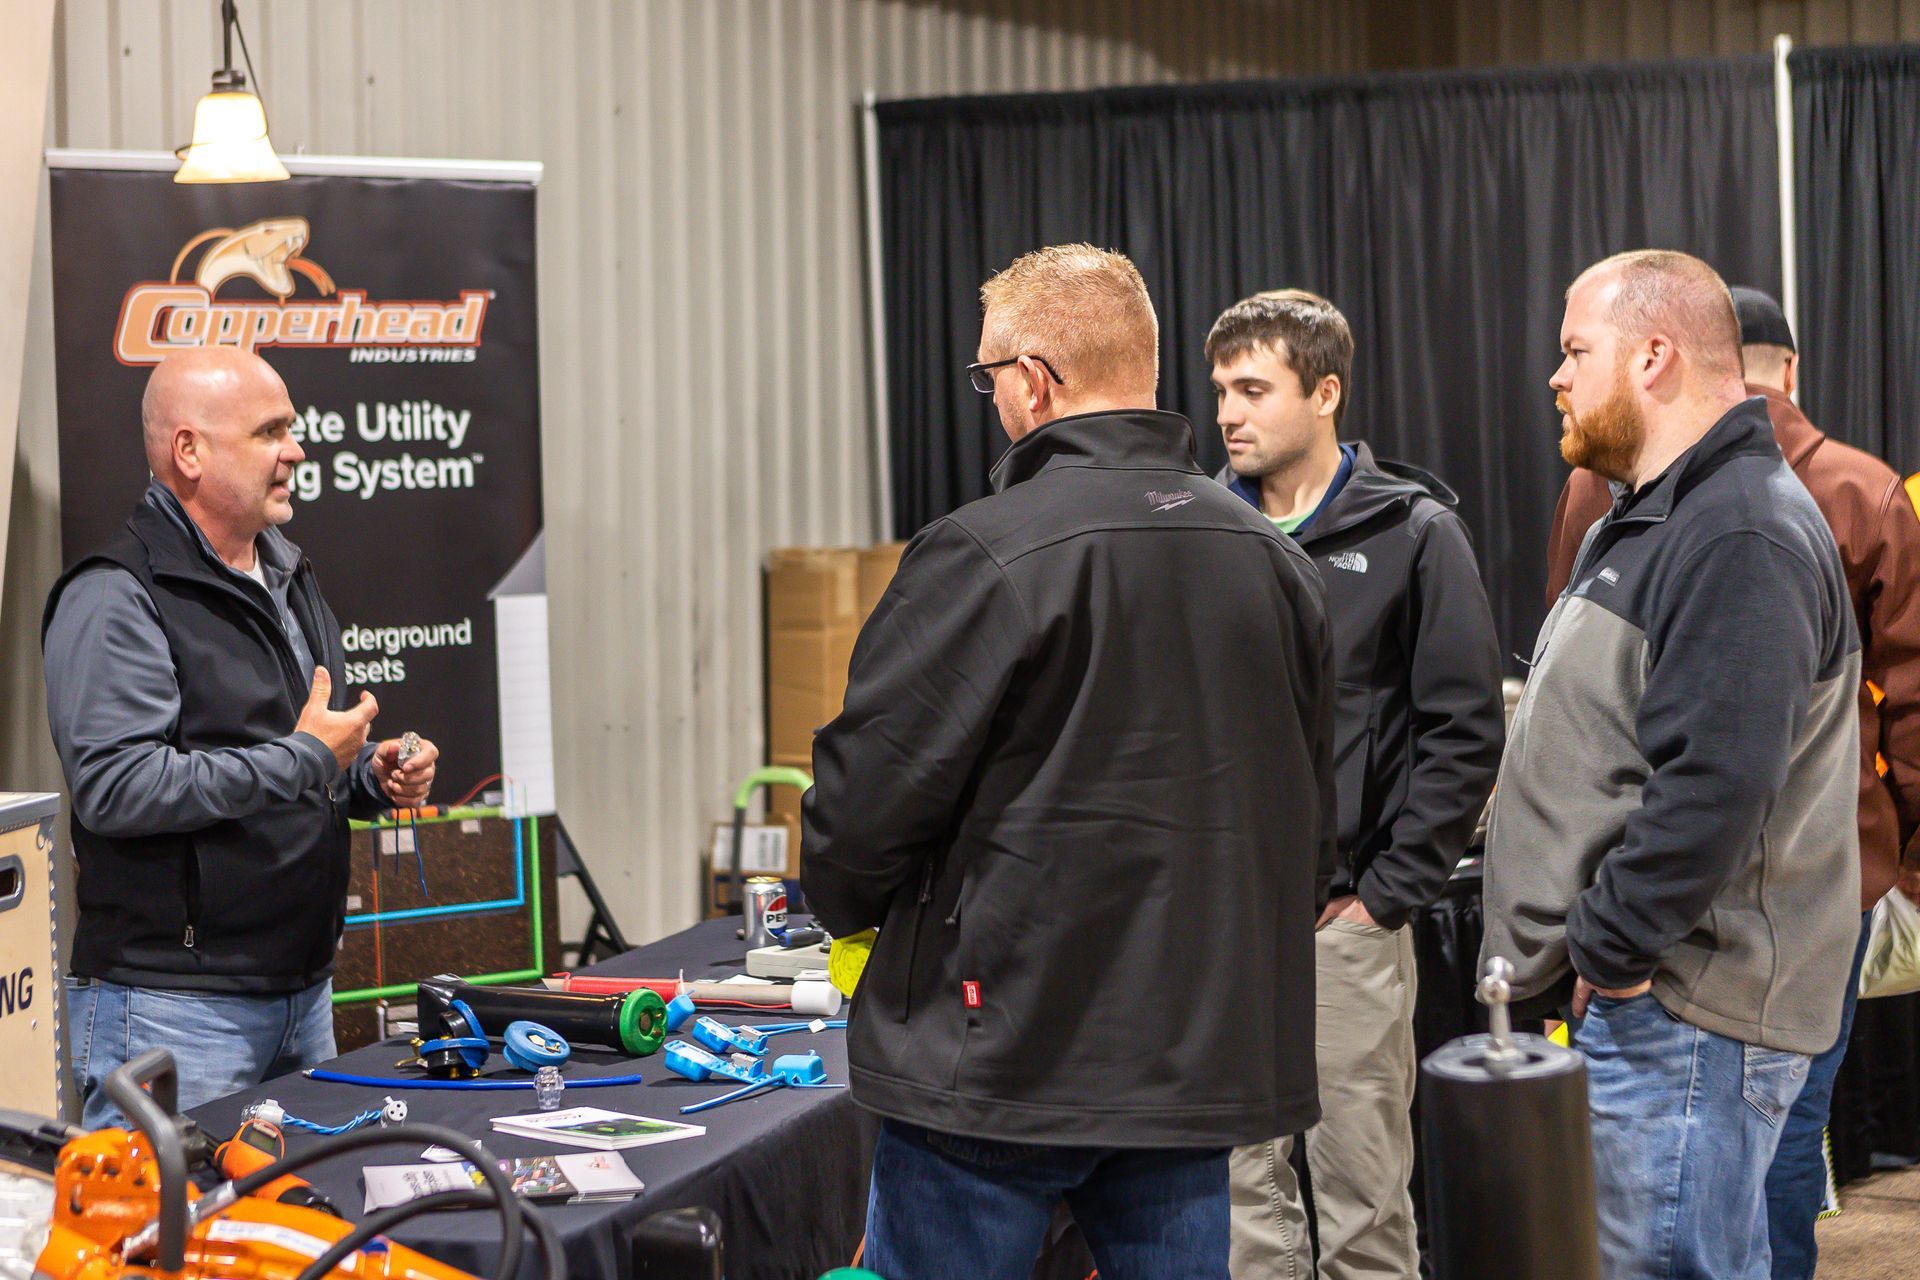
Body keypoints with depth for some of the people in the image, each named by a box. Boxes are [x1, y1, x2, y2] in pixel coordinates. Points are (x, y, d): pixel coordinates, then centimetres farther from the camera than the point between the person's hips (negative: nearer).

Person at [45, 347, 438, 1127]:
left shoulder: (289, 580, 17)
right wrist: (303, 757, -20)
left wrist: (372, 777, 6)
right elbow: (115, 787, -26)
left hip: (305, 993, 9)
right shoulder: (115, 599, -13)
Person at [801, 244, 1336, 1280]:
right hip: (1201, 1060, 7)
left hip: (996, 1062, -6)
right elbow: (1310, 810, 15)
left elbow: (869, 793, -13)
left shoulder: (984, 558, -15)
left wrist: (845, 904, 8)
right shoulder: (1273, 561, 8)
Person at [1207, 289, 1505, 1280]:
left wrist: (1392, 891, -9)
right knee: (1240, 1192, 8)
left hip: (1344, 924, -3)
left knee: (1361, 1197, 2)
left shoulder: (1412, 535, -2)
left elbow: (1466, 732, -4)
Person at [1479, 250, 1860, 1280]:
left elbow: (1713, 784, -27)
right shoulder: (1649, 519, 19)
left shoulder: (1744, 538, -17)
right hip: (1634, 997, 11)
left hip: (1685, 1015, -11)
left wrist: (1607, 947, -19)